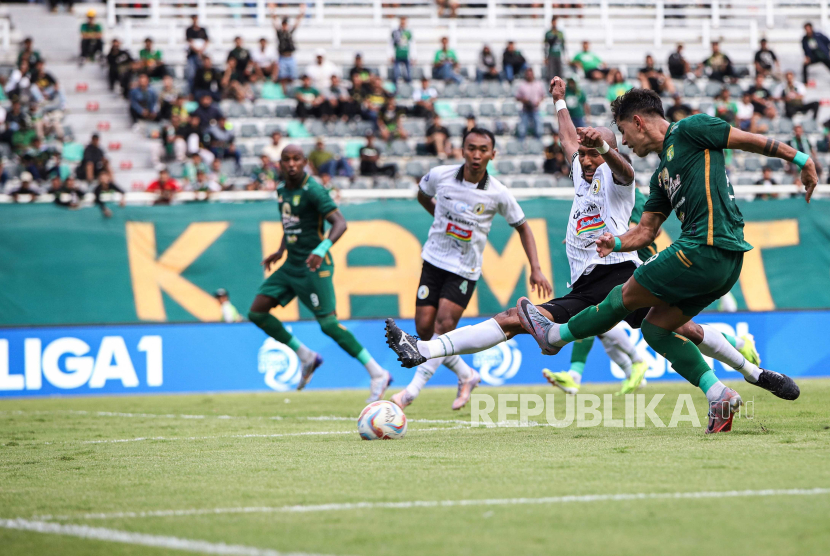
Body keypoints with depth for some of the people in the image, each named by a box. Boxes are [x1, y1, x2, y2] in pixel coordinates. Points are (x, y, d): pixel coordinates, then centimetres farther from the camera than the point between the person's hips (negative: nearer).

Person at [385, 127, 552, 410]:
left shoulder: (498, 194, -12)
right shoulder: (440, 176, -8)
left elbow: (522, 227, 2)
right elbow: (422, 195, 17)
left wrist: (535, 269, -4)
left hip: (465, 269, -3)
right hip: (434, 260, 3)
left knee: (444, 325, -18)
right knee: (425, 327, -4)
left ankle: (412, 390, -16)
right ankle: (466, 376, 18)